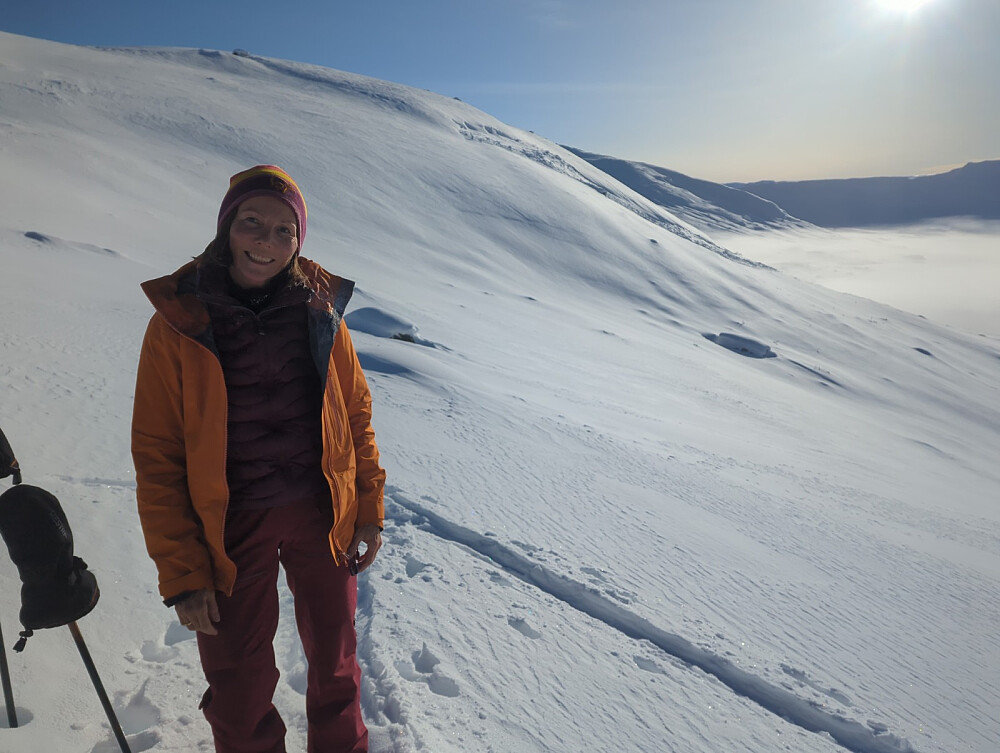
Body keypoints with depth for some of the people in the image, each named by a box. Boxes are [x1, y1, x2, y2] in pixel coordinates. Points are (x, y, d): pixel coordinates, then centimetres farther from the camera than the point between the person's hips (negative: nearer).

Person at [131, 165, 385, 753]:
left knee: (336, 659, 18)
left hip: (323, 514, 2)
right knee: (240, 683, 13)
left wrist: (370, 513, 3)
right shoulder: (178, 323, -8)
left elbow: (356, 414, 3)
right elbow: (157, 457, -7)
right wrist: (181, 573, -8)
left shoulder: (319, 310, -3)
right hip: (232, 527, -1)